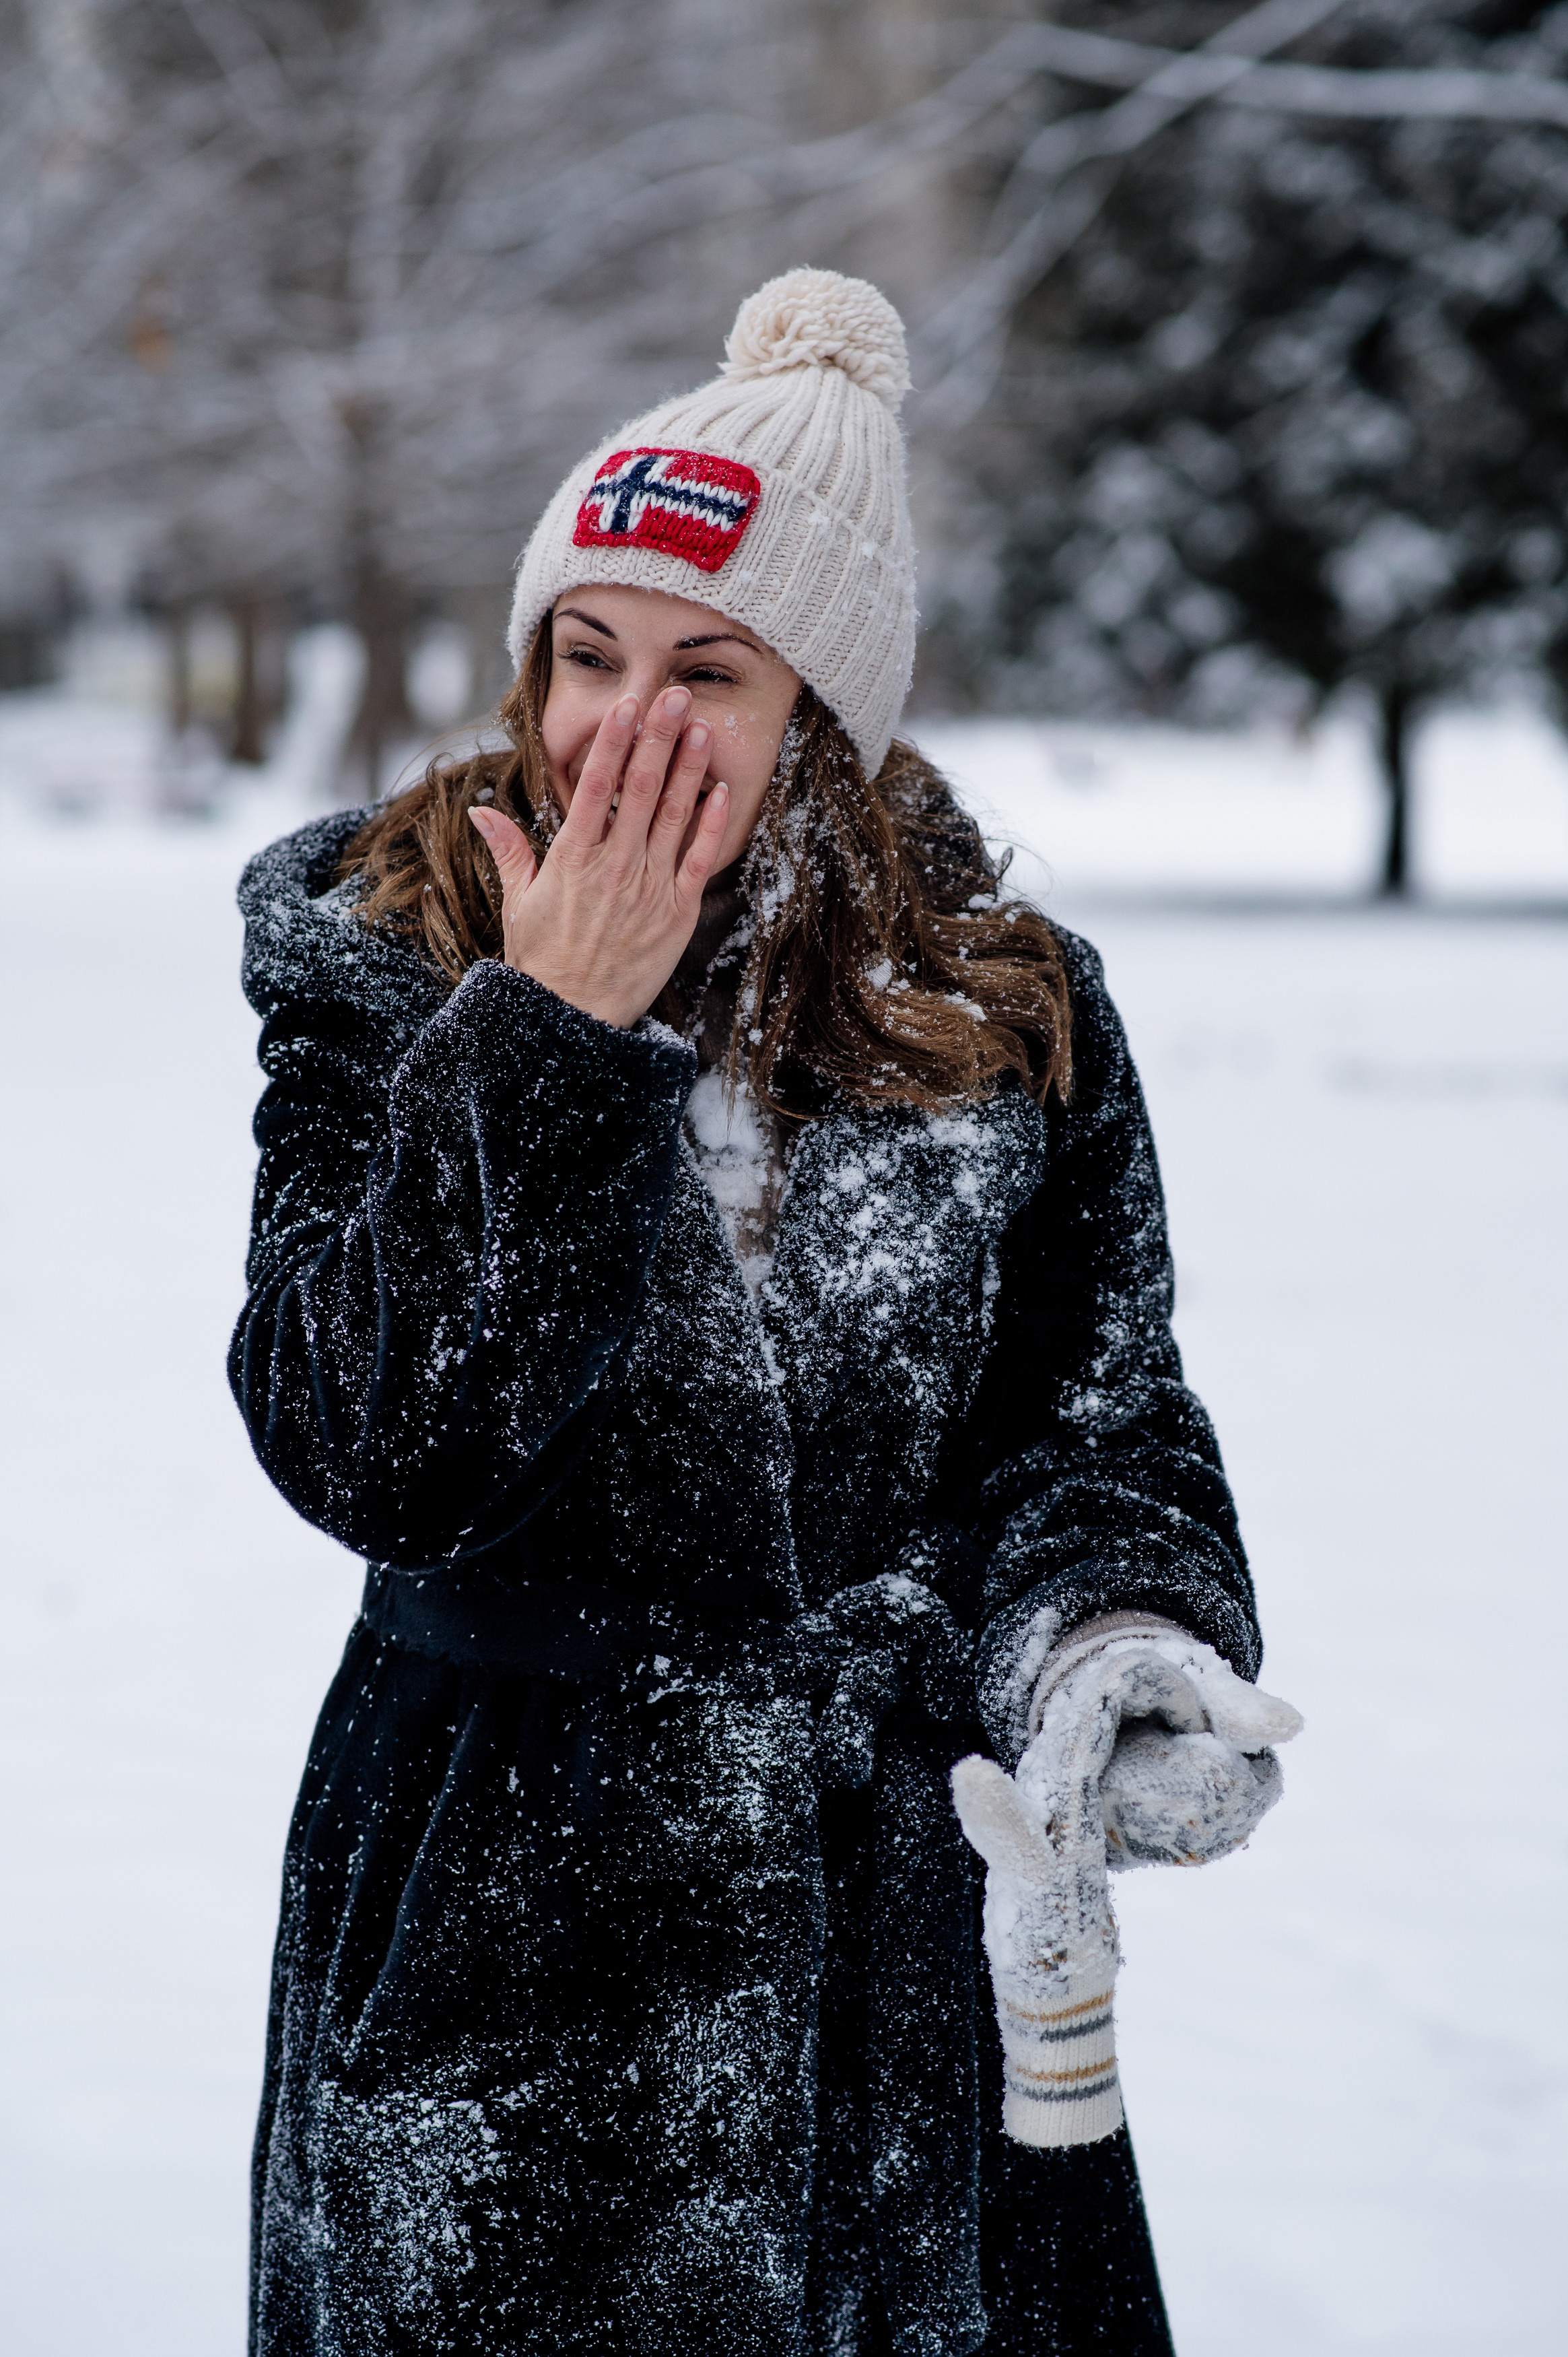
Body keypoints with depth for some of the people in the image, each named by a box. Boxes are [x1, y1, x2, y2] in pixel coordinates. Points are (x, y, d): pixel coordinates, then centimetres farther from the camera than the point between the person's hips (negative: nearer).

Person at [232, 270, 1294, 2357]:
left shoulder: (999, 1012, 1)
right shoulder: (385, 963, -5)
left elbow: (1095, 1424, 5)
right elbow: (371, 1451, -17)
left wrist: (1117, 1646, -16)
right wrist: (551, 1036, -20)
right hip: (505, 1929, -2)